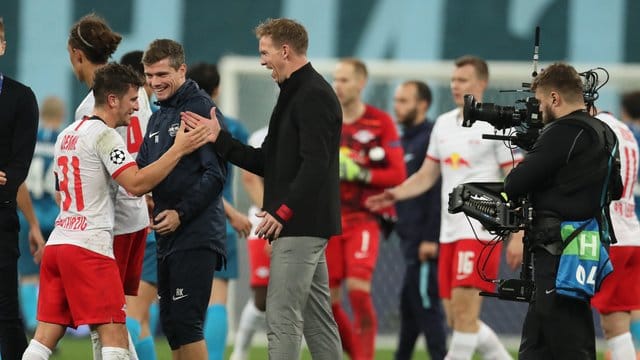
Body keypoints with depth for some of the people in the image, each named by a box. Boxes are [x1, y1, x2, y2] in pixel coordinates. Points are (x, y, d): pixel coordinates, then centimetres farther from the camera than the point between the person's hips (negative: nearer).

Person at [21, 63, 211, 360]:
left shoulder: (67, 134, 18)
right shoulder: (104, 135, -9)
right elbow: (136, 183, -20)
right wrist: (179, 149, -17)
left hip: (57, 243, 9)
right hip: (89, 246, -9)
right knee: (114, 335, -9)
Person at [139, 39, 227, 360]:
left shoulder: (202, 110, -9)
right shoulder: (157, 119, 18)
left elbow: (215, 174, -15)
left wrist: (181, 213, -18)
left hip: (196, 235, -9)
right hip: (167, 237, 9)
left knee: (185, 320, -12)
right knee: (170, 322, 10)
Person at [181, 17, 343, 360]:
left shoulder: (313, 96, -13)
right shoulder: (295, 94, 19)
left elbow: (315, 164, -23)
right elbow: (267, 162, 18)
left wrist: (283, 210, -25)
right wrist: (219, 139, 12)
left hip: (300, 227, -10)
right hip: (306, 226, 10)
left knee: (282, 318, -10)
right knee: (316, 318, 11)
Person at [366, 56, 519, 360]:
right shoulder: (443, 124, 13)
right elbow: (426, 176, 18)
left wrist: (518, 235, -14)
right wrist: (395, 194, -1)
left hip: (481, 231, -7)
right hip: (449, 232, 7)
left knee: (464, 311, -14)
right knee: (457, 319, 7)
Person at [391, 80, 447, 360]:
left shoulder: (430, 138, -13)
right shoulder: (405, 140, 17)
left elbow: (437, 192, -19)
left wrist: (431, 239, -22)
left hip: (424, 240, -9)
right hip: (410, 237, 9)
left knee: (424, 304, -8)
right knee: (409, 305, 12)